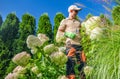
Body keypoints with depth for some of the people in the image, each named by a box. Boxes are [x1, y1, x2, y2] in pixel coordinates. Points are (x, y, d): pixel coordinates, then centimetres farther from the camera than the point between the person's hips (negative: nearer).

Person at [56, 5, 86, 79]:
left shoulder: (78, 22, 26)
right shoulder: (65, 21, 13)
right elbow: (59, 32, 8)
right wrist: (67, 34, -8)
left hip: (79, 44, 5)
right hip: (70, 44, -4)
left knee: (81, 62, 1)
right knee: (71, 62, -14)